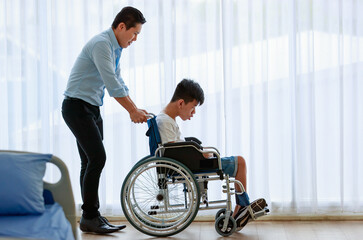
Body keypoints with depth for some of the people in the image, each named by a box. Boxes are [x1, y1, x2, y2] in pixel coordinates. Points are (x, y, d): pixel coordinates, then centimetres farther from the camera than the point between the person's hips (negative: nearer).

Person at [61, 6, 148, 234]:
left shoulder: (116, 49, 13)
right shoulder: (101, 44, -18)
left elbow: (119, 83, 18)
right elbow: (113, 84, -23)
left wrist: (135, 109, 9)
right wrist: (133, 110, -16)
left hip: (92, 109, 10)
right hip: (77, 106, -10)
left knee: (91, 161, 8)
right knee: (97, 157, -14)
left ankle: (92, 215, 12)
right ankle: (89, 217, -7)